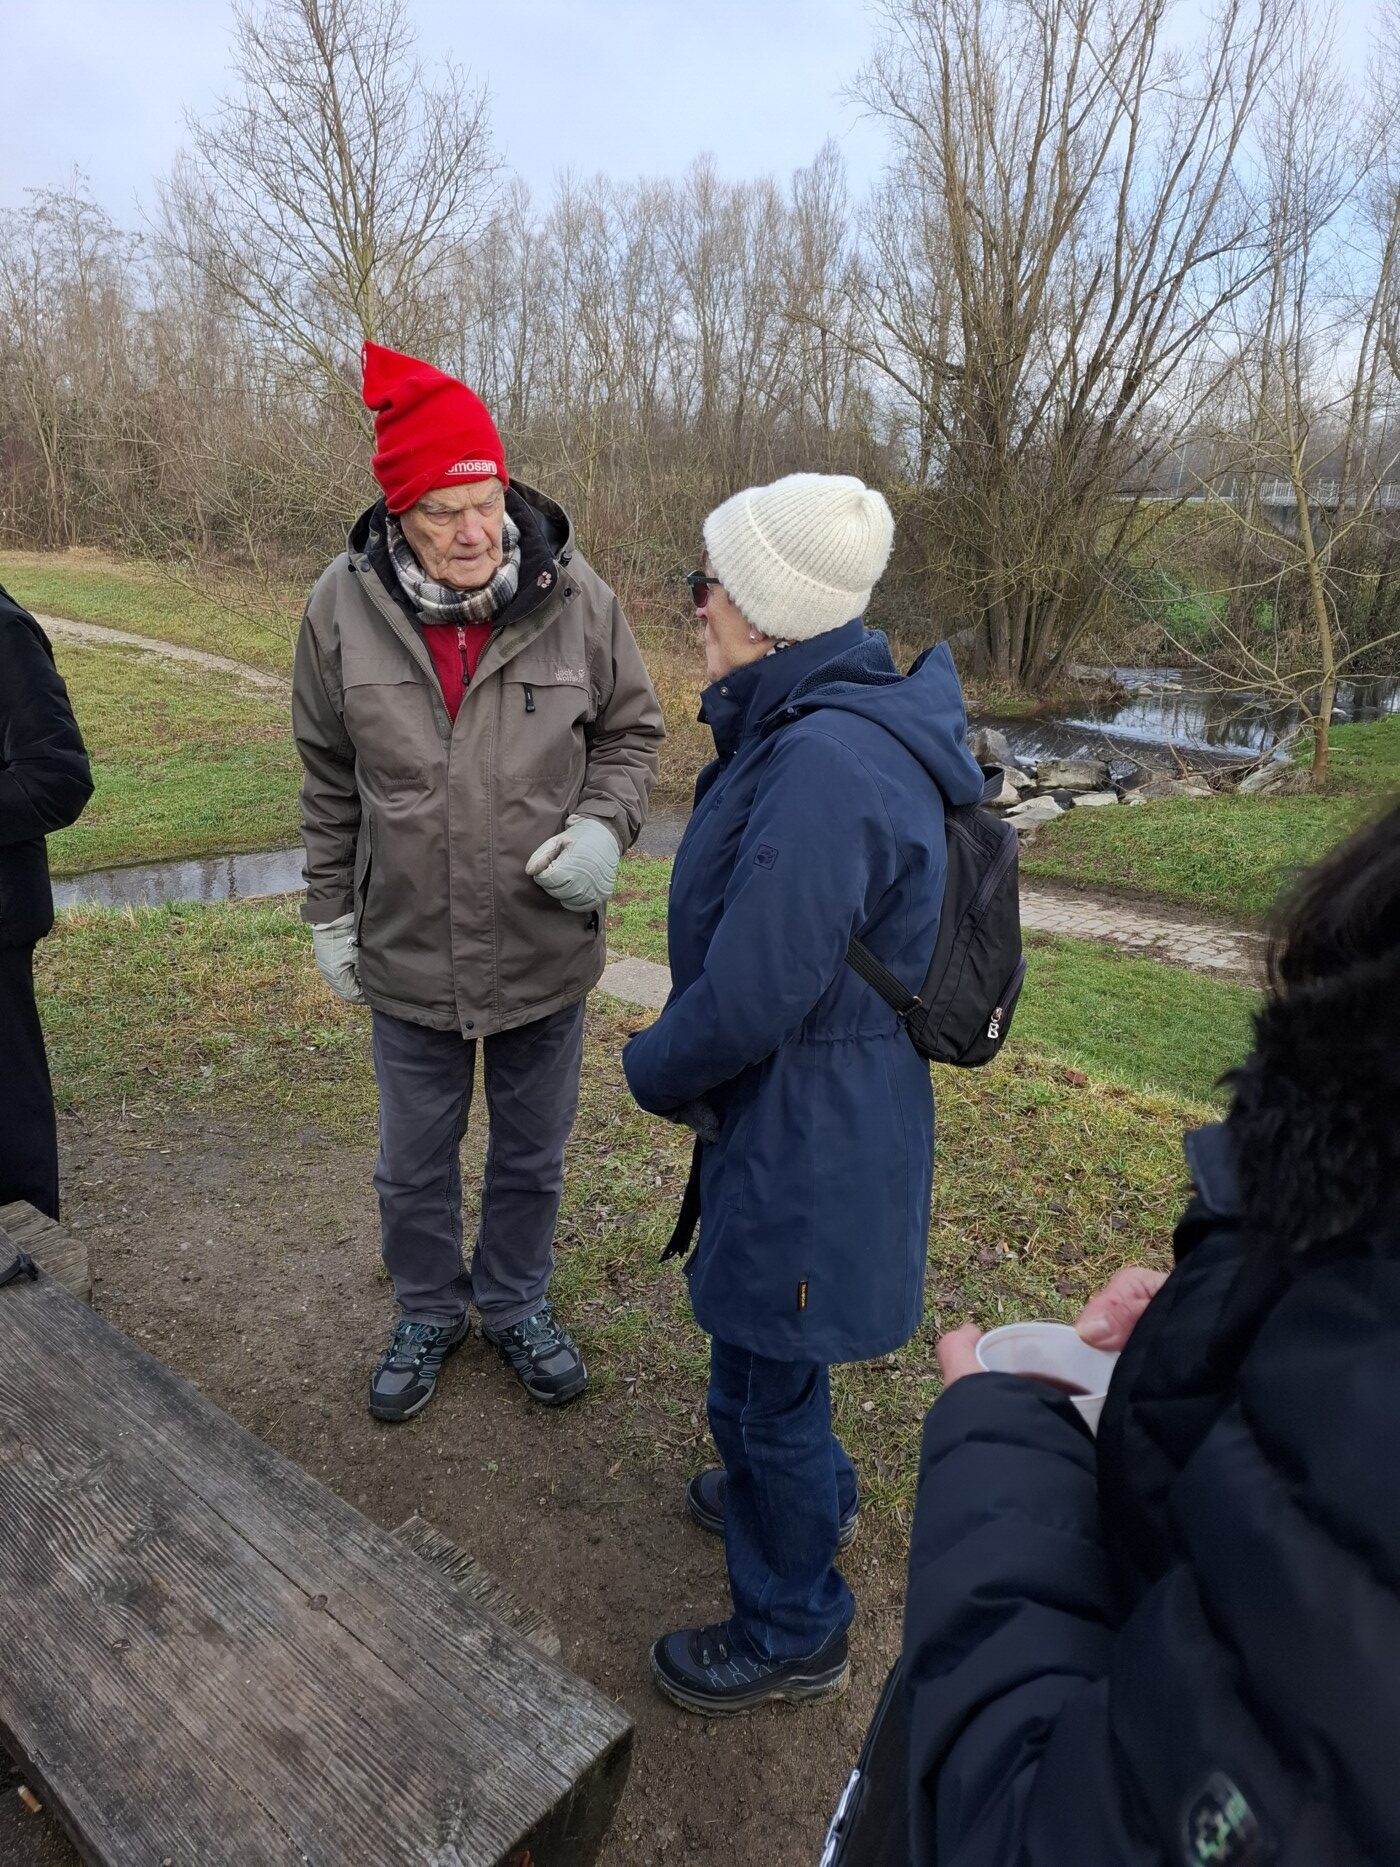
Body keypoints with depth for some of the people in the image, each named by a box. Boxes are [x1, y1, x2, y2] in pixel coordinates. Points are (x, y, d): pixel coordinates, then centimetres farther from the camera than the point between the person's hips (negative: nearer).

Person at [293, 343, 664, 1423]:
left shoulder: (578, 600, -12)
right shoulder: (344, 607, -9)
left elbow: (632, 734, 2)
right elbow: (330, 777, 3)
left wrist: (604, 826, -17)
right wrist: (331, 912, 7)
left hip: (547, 952, 0)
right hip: (406, 957, 1)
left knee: (532, 1158, 20)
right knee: (414, 1167, 20)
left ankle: (517, 1305, 47)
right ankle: (429, 1313, 47)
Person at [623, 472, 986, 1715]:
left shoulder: (823, 764, -30)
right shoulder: (833, 724, 3)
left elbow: (750, 995, -29)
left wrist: (656, 1070, -9)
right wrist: (682, 1063, 8)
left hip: (807, 1137, -10)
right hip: (805, 1110, 10)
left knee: (763, 1379, 12)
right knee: (765, 1352, 30)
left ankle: (794, 1634, 37)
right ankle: (810, 1494, 58)